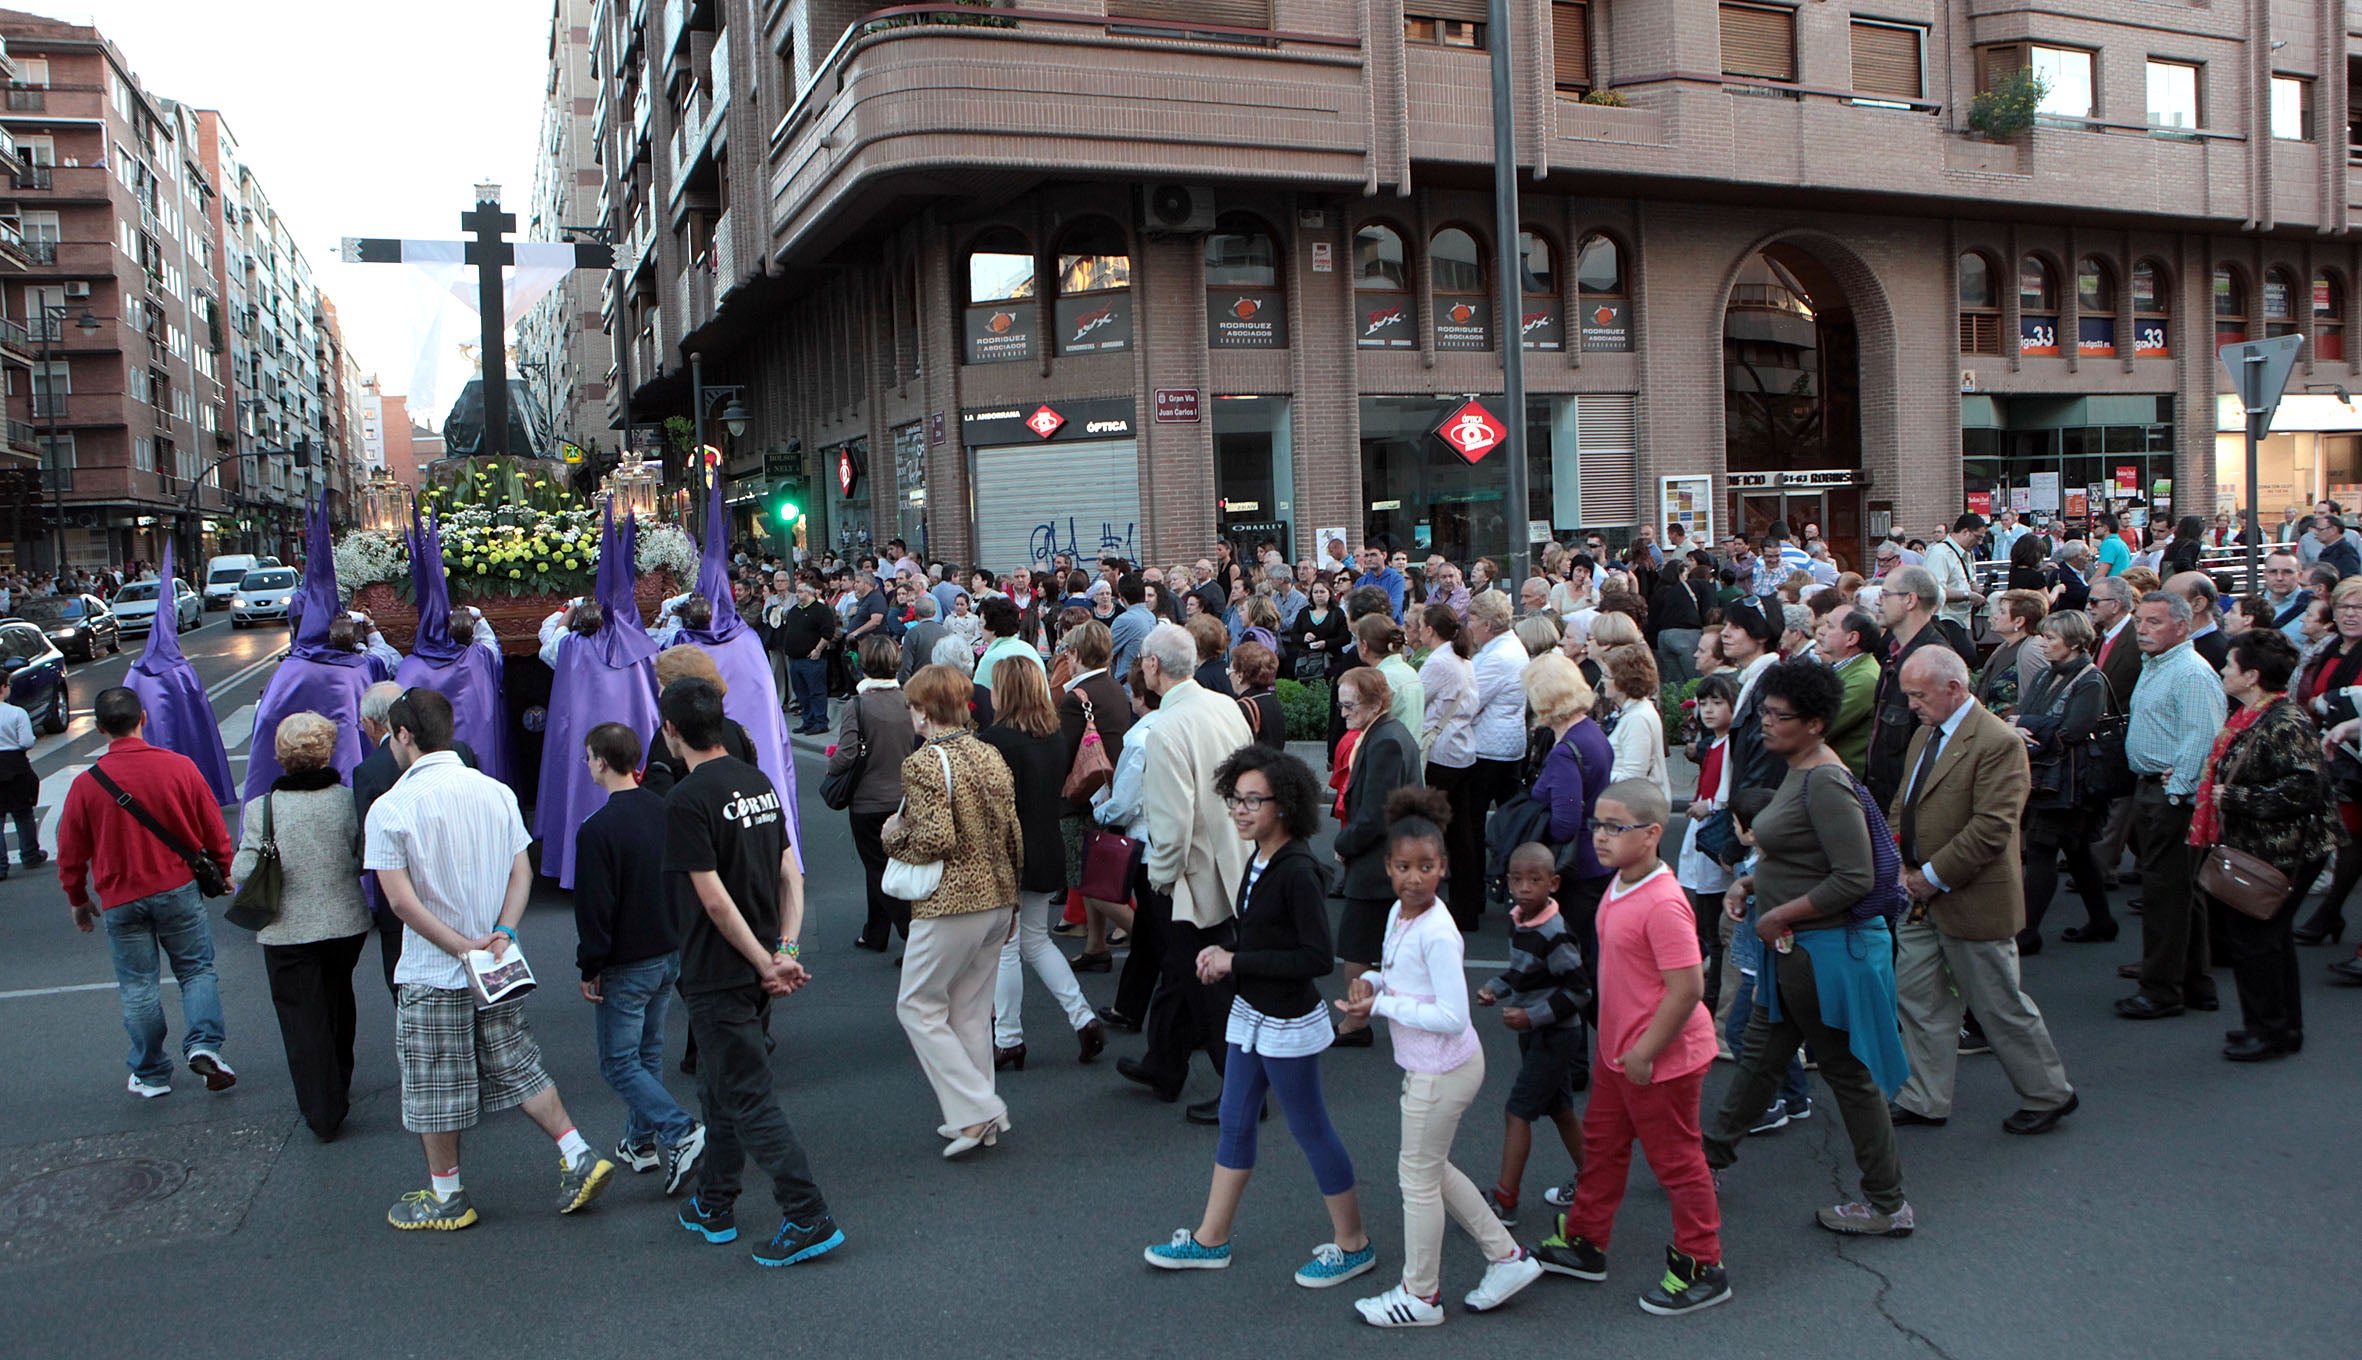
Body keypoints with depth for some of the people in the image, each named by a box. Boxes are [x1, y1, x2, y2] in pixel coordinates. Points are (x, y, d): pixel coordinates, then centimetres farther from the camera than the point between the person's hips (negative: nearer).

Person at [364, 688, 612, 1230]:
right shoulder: (496, 792, 2)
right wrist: (502, 934, -8)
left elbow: (401, 900, -17)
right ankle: (578, 1158, 9)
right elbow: (521, 873, 0)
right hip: (499, 968, 5)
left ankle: (446, 1197, 21)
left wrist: (460, 946, -13)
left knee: (434, 1085, 9)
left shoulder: (389, 808, -13)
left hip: (431, 974, -5)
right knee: (516, 1067, 16)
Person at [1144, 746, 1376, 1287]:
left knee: (1311, 1130, 5)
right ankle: (1211, 1240, 29)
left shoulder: (1298, 871, -24)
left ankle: (1353, 1243, 23)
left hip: (1288, 1024, -9)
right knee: (1234, 1123, 16)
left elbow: (1318, 958, -25)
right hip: (1251, 1014, 9)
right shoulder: (1259, 860, 3)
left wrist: (1236, 962, -21)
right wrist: (1223, 956, -2)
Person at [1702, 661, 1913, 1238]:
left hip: (1827, 948, -10)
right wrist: (1748, 883, 8)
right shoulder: (1799, 773, 9)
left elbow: (1855, 879, -27)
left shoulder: (1825, 783, -22)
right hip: (1795, 948, 10)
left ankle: (1887, 1205, 18)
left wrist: (1781, 916, -19)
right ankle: (1715, 1149, 37)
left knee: (1849, 1072, 4)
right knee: (1761, 1052, 21)